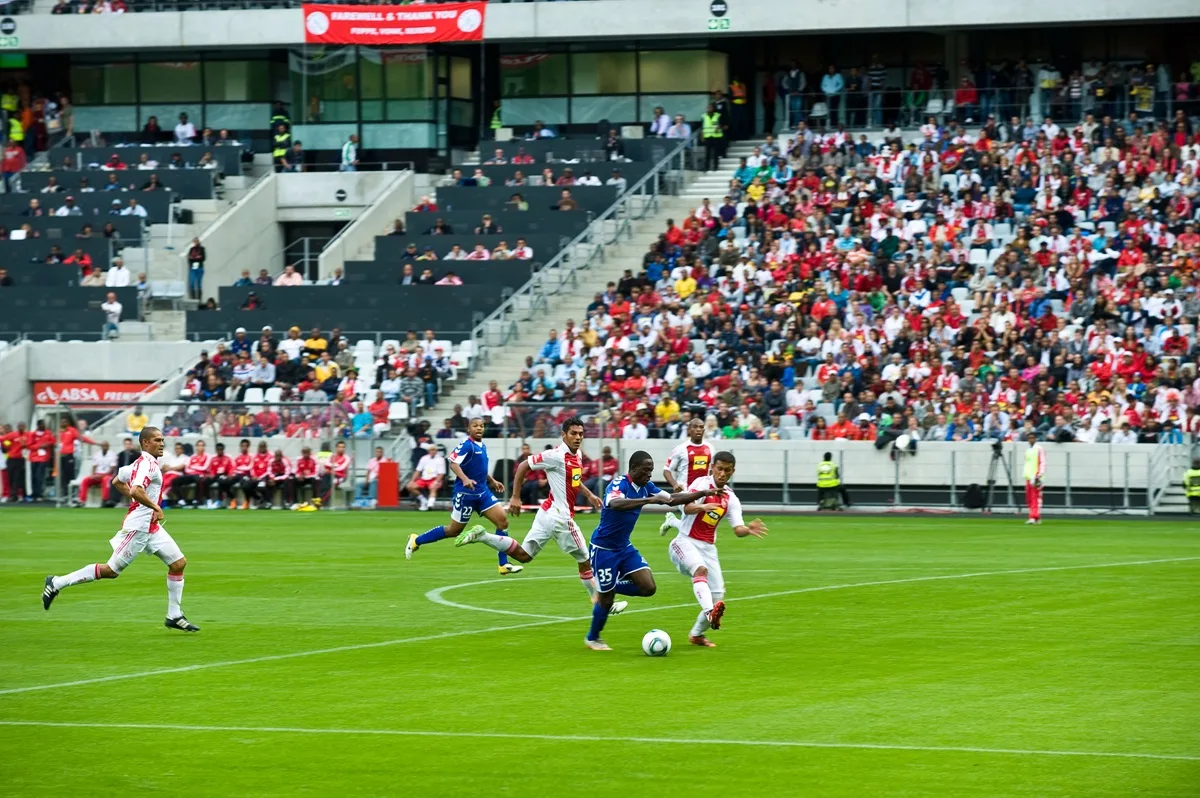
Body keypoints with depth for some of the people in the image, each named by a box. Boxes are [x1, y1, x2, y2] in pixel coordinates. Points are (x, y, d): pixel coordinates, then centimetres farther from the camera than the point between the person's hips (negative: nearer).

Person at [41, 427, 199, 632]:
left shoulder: (143, 463, 13)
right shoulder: (147, 464, -16)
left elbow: (117, 482, 25)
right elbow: (135, 491, -32)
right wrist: (155, 507, -23)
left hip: (151, 527, 10)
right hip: (137, 527, -10)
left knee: (179, 563, 5)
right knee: (111, 570, -5)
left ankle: (174, 616, 10)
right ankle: (57, 583, 5)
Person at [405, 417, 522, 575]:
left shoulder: (482, 446, 12)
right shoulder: (466, 445, -14)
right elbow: (453, 463, -26)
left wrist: (492, 482, 25)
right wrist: (465, 479, -40)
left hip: (482, 492, 8)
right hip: (465, 493, -8)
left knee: (502, 520, -6)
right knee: (454, 530, 2)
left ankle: (504, 564, -2)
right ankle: (416, 541, 22)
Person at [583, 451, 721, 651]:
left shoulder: (646, 487, 0)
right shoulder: (619, 485, -24)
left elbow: (672, 499, 9)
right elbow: (615, 504, -47)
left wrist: (703, 493, 2)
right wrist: (649, 500, -53)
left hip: (624, 547, 7)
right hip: (603, 549, -7)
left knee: (649, 587, -7)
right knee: (606, 599, 2)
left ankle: (609, 589, 19)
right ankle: (592, 638, 28)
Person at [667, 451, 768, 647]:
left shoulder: (730, 498, 6)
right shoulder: (701, 484, -9)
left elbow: (738, 529, -1)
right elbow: (687, 508, -26)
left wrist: (748, 529, -24)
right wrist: (702, 507, -47)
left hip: (708, 548, 6)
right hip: (686, 542, -6)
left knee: (718, 597, 1)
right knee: (701, 569, -36)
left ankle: (696, 634, 23)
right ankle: (710, 612, -56)